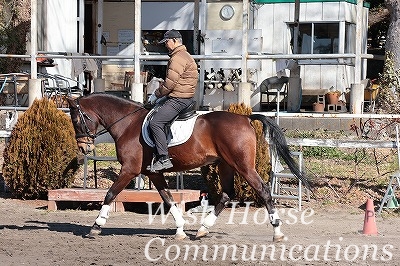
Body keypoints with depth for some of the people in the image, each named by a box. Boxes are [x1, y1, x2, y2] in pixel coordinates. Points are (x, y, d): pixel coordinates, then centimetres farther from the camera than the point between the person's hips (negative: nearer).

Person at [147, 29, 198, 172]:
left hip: (178, 99, -12)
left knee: (155, 123, -19)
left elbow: (170, 83, -19)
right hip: (186, 97, 12)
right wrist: (158, 92, 16)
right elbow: (168, 80, 27)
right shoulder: (183, 56, 21)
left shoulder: (178, 58, -15)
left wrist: (156, 95, -6)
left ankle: (164, 159, -24)